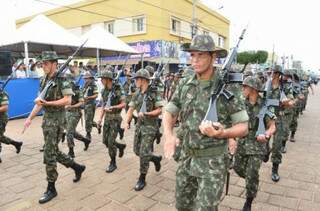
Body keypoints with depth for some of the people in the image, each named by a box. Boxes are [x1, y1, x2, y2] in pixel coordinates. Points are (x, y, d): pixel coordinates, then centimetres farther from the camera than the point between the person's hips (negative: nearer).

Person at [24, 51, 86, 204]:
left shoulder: (62, 79, -12)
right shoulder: (45, 81, 13)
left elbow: (68, 100, -20)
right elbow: (39, 102, 16)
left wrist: (47, 103, -24)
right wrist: (30, 118, 12)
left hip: (56, 120, -8)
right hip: (46, 119, 8)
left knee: (49, 155, -4)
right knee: (54, 152, 15)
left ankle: (51, 189, 10)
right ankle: (78, 167, 34)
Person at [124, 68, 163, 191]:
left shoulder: (154, 93, -12)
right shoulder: (137, 94, 6)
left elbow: (159, 110, -14)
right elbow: (131, 109, 6)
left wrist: (146, 114, -26)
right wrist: (127, 122, -8)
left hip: (150, 126, -7)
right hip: (139, 125, 7)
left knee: (143, 153, -6)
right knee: (137, 150, 12)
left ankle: (142, 179, 11)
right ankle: (156, 159, 37)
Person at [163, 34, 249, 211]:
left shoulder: (228, 86, -15)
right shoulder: (185, 84, 0)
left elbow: (243, 127, -11)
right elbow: (169, 112, 4)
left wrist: (221, 133, -31)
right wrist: (169, 135, -16)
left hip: (213, 161, -5)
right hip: (187, 157, 5)